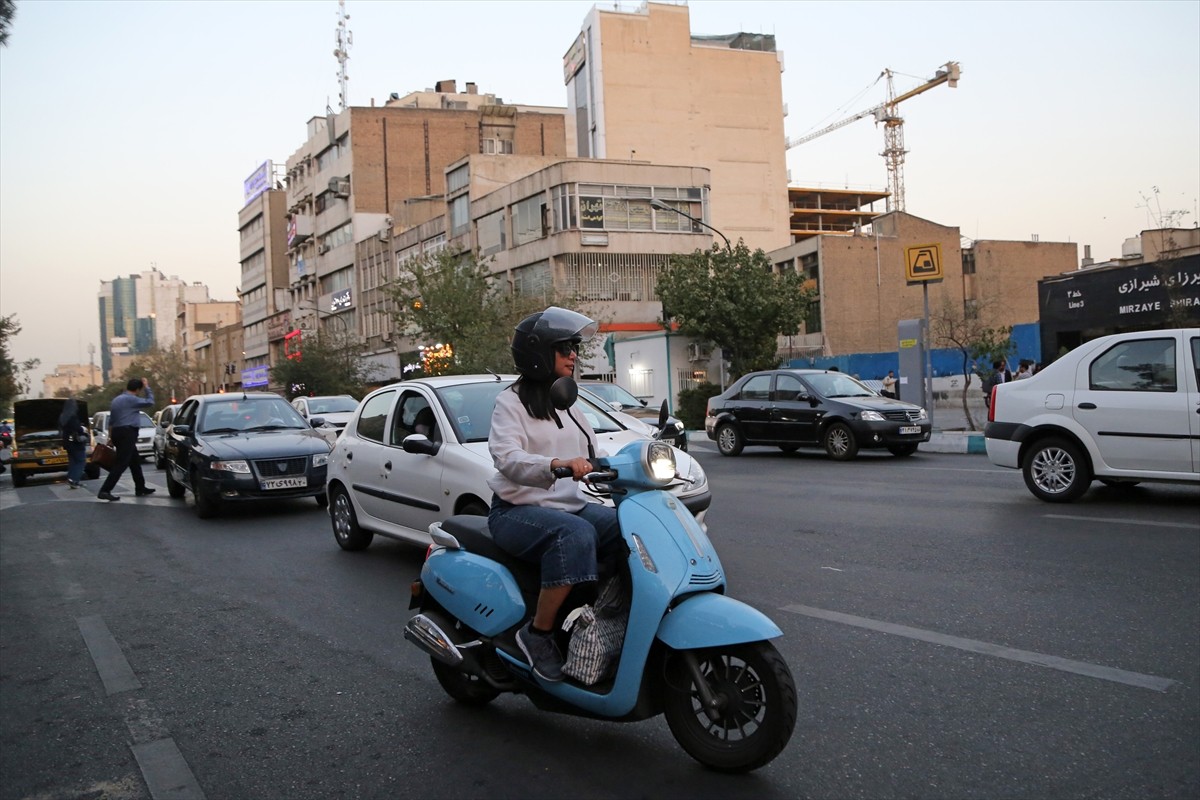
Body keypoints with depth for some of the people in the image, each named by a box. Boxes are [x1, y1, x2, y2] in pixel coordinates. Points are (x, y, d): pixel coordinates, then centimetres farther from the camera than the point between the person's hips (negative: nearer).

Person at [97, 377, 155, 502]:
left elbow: (111, 420, 21)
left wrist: (111, 437, 25)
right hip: (127, 433, -10)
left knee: (135, 461, 18)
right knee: (121, 464, -11)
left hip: (117, 432, 10)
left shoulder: (117, 399, 17)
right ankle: (105, 491, -18)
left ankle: (140, 488, 23)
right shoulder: (132, 400, -11)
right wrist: (147, 387, 2)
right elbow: (150, 402, -7)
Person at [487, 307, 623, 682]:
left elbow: (593, 457, 13)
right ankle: (538, 632, -25)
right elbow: (507, 458, -22)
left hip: (571, 506, 7)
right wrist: (556, 464, -40)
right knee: (575, 534, -36)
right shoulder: (511, 402, -4)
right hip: (518, 510, -7)